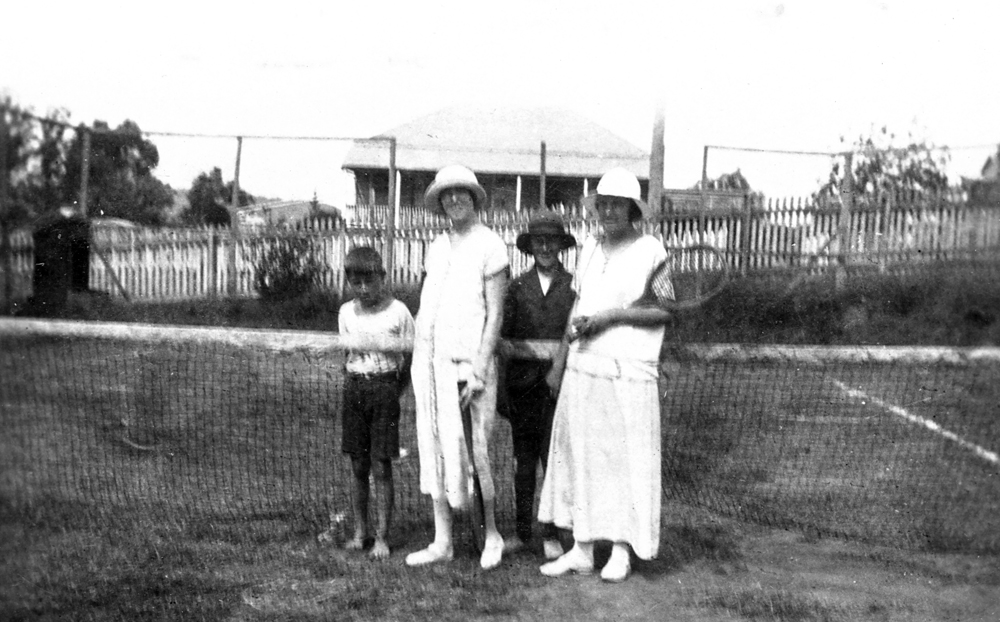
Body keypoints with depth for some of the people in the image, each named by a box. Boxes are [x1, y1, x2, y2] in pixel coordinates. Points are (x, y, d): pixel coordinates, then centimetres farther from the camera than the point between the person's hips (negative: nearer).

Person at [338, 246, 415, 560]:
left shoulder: (398, 311, -6)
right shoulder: (347, 312, 6)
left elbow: (409, 357, -1)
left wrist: (392, 391, -3)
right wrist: (360, 383, 7)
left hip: (385, 386, -4)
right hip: (354, 387, 4)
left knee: (381, 467, -3)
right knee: (358, 466, 8)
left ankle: (382, 537, 4)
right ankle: (359, 531, 18)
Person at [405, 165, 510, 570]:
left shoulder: (490, 245, -4)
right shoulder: (437, 246, 15)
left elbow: (495, 313, -7)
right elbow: (425, 306, 15)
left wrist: (479, 369, -13)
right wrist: (417, 359, 9)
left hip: (466, 358, -6)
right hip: (429, 357, 6)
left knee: (472, 448, -3)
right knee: (433, 447, 7)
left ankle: (491, 534, 14)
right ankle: (442, 541, 15)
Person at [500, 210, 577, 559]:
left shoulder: (574, 286, 2)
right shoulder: (518, 287, 8)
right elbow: (502, 335, 8)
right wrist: (499, 385, 3)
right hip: (522, 383, 2)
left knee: (554, 458, -2)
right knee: (523, 461, 9)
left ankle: (551, 535, 9)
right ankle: (522, 531, 18)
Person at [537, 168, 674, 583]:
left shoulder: (651, 251, -5)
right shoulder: (589, 248, 13)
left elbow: (665, 311, -6)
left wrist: (612, 316, -14)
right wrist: (560, 361, 16)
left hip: (629, 370, -6)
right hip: (582, 368, 6)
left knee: (627, 459, 1)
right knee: (579, 454, 7)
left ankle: (622, 552, 13)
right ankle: (581, 551, 15)